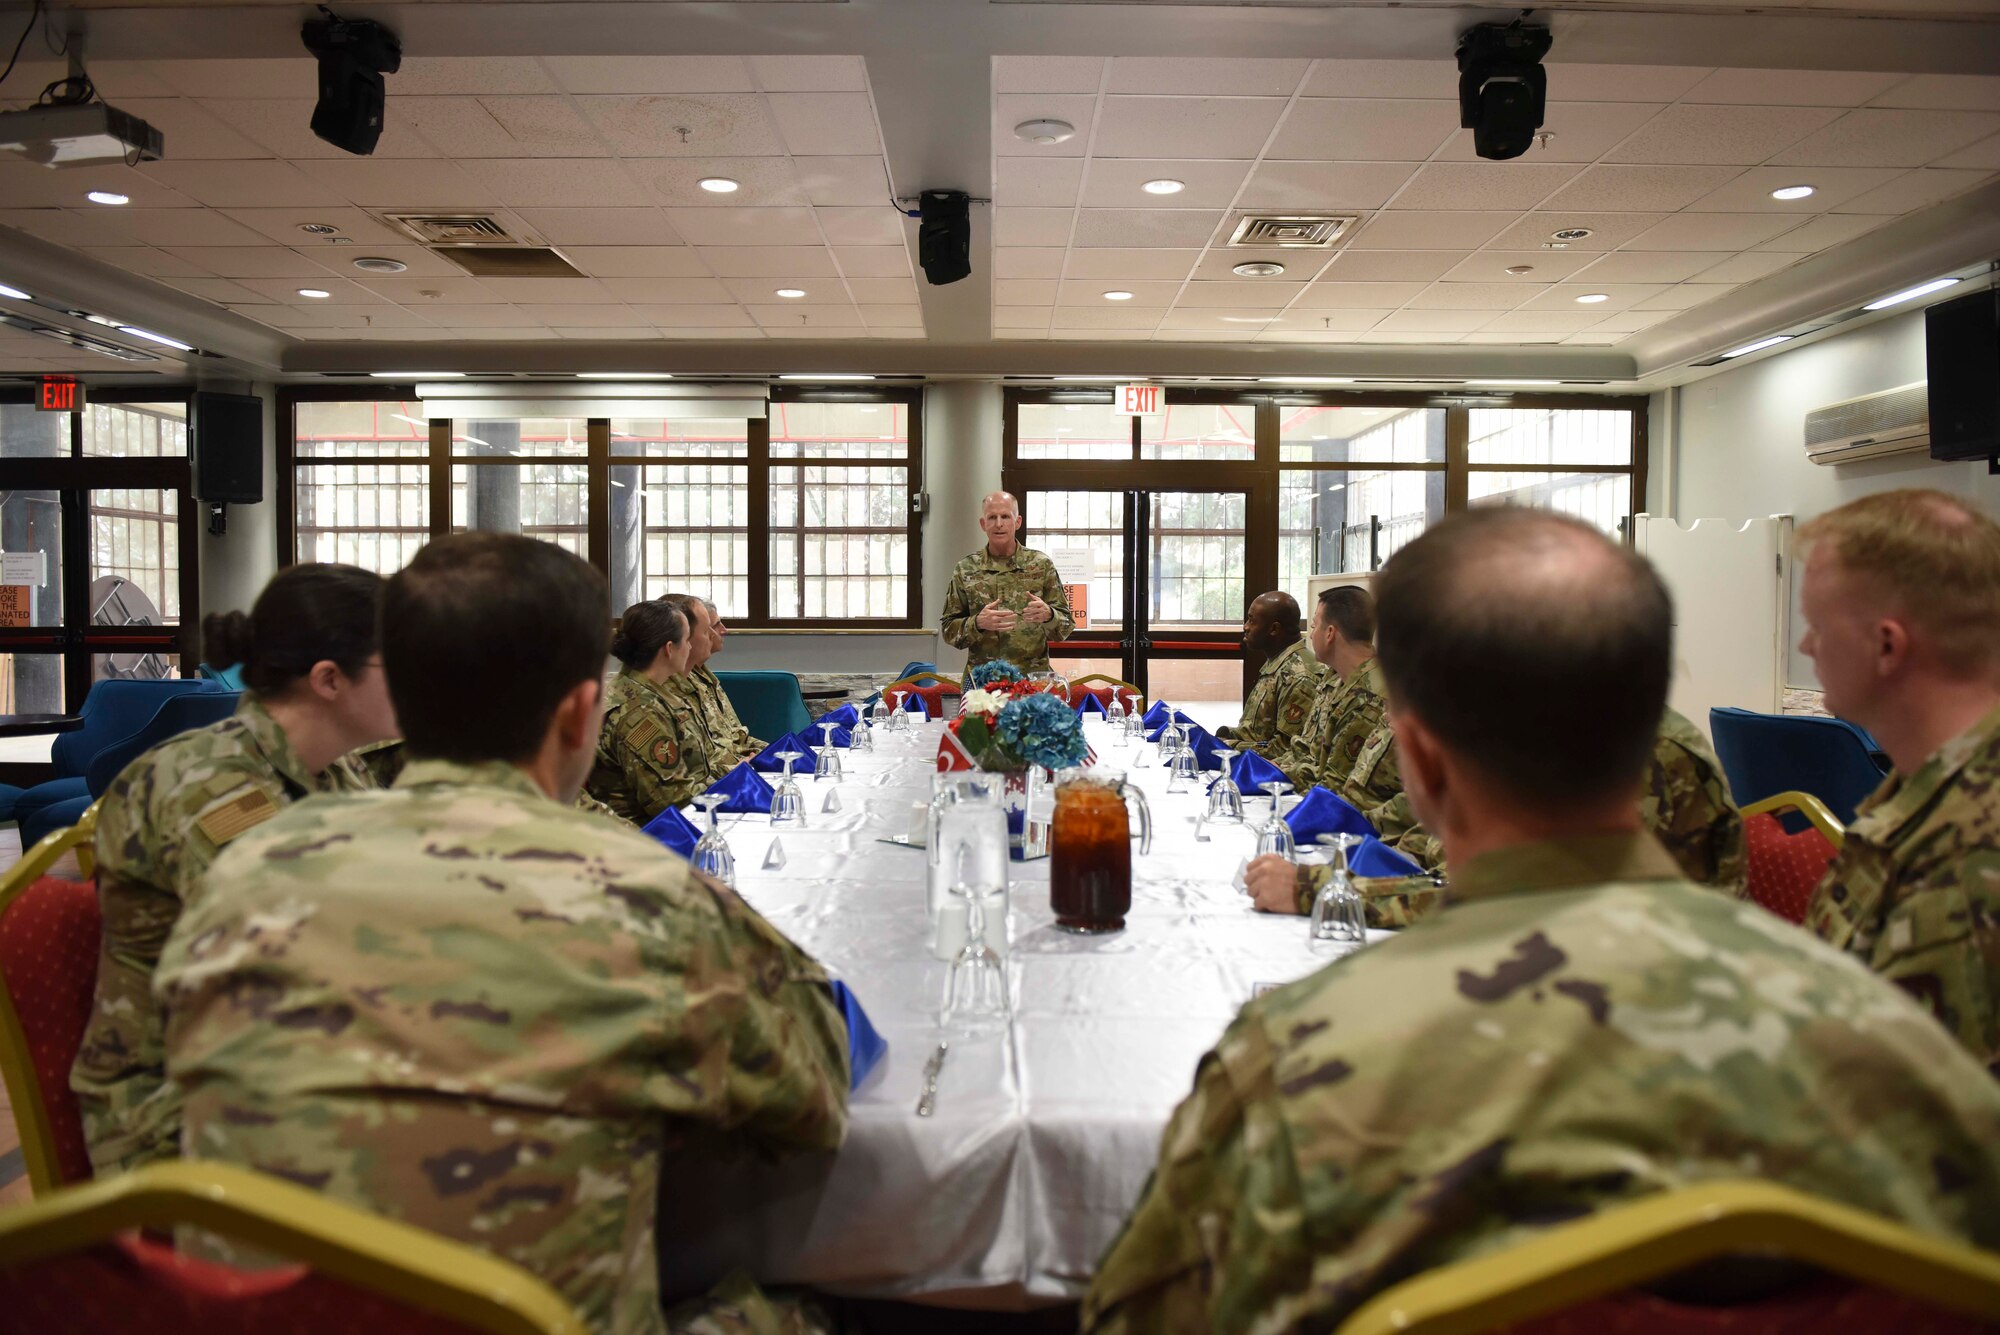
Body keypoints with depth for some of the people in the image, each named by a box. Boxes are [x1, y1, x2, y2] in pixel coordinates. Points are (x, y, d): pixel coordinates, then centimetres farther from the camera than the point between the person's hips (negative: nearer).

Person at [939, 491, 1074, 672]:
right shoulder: (965, 570, 4)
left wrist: (1048, 615, -18)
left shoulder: (1041, 565, 3)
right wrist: (977, 623, -16)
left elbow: (1066, 626, 3)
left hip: (1034, 676, 0)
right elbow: (949, 631, 3)